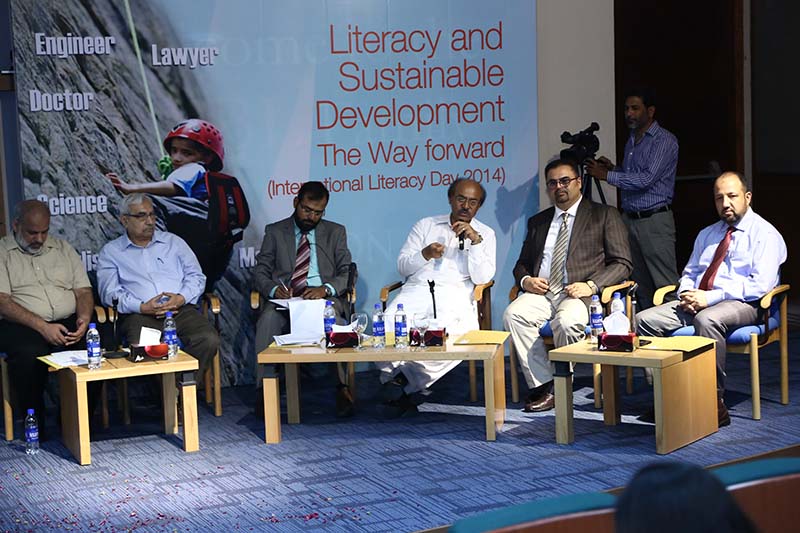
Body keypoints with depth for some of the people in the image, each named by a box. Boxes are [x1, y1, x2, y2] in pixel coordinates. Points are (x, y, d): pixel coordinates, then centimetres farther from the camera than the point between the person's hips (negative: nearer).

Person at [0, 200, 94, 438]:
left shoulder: (62, 248, 20)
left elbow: (83, 290, 16)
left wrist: (84, 318, -8)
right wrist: (43, 327, -18)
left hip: (68, 322, 4)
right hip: (20, 326, -4)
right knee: (30, 354, -37)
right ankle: (35, 430, -21)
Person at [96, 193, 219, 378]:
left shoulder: (174, 242, 22)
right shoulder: (110, 252, 15)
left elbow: (196, 276, 16)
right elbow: (109, 292, 2)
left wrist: (181, 298, -6)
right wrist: (142, 307, -13)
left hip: (181, 310, 2)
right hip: (139, 315, -2)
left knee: (209, 340, -28)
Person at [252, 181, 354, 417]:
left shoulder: (335, 232, 18)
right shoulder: (275, 232, 18)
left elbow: (348, 273, 8)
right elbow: (260, 272, 11)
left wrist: (326, 289, -14)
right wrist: (274, 289, -14)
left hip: (325, 299, 0)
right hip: (284, 299, 1)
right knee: (268, 320, -35)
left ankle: (342, 388, -39)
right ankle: (264, 390, -34)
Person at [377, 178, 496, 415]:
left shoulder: (485, 233, 16)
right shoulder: (426, 225, 21)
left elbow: (482, 278, 2)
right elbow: (402, 267, 14)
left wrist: (476, 241, -7)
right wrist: (425, 254, -5)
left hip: (454, 295, -1)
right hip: (417, 289, 1)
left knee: (455, 333, -35)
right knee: (389, 325, -31)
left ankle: (407, 382, -24)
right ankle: (393, 376, -15)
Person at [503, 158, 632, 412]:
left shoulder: (604, 215, 10)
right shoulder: (537, 222, 25)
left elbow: (622, 263, 3)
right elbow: (522, 264, 27)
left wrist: (591, 285, -14)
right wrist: (525, 279, 1)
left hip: (580, 293, -4)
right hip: (541, 292, 4)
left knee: (567, 321, -38)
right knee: (514, 313, -28)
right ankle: (543, 385, -23)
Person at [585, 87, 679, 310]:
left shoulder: (664, 141, -9)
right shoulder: (631, 141, 18)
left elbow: (646, 179, -18)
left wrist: (607, 175, -13)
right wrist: (613, 168, 7)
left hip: (654, 220, -8)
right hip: (629, 219, 8)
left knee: (665, 284, -9)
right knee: (640, 283, 8)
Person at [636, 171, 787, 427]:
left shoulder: (765, 234, 0)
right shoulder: (707, 234, 24)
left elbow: (761, 284, -13)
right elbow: (689, 273, 24)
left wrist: (710, 298, -18)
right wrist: (686, 295, -2)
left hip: (742, 304, -7)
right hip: (698, 302, 7)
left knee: (707, 319, -40)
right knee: (644, 319, -16)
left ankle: (715, 402, -34)